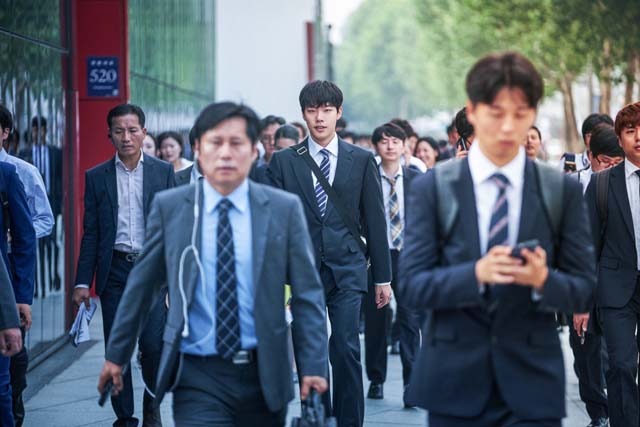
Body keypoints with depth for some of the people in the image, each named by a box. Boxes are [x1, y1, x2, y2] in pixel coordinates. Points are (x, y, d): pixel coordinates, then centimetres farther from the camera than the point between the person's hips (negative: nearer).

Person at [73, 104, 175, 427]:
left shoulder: (164, 172, 4)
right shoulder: (96, 177, 7)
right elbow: (90, 234, 7)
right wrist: (83, 281, 2)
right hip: (114, 270, 2)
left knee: (153, 345, -10)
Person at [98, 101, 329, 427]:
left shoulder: (284, 209, 0)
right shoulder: (169, 206, 0)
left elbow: (307, 294, 1)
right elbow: (141, 285, 8)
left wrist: (313, 367, -6)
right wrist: (116, 354, 13)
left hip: (264, 375, 2)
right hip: (199, 378, -1)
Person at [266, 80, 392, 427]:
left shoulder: (361, 160, 7)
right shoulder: (283, 162, 7)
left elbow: (375, 221, 9)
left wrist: (383, 277, 7)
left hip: (347, 271, -1)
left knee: (345, 349, -11)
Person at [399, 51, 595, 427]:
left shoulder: (564, 191, 3)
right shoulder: (432, 188, 2)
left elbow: (584, 292, 3)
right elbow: (410, 286, -5)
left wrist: (543, 279, -20)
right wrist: (476, 274, -23)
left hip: (532, 384, 0)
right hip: (454, 383, 0)